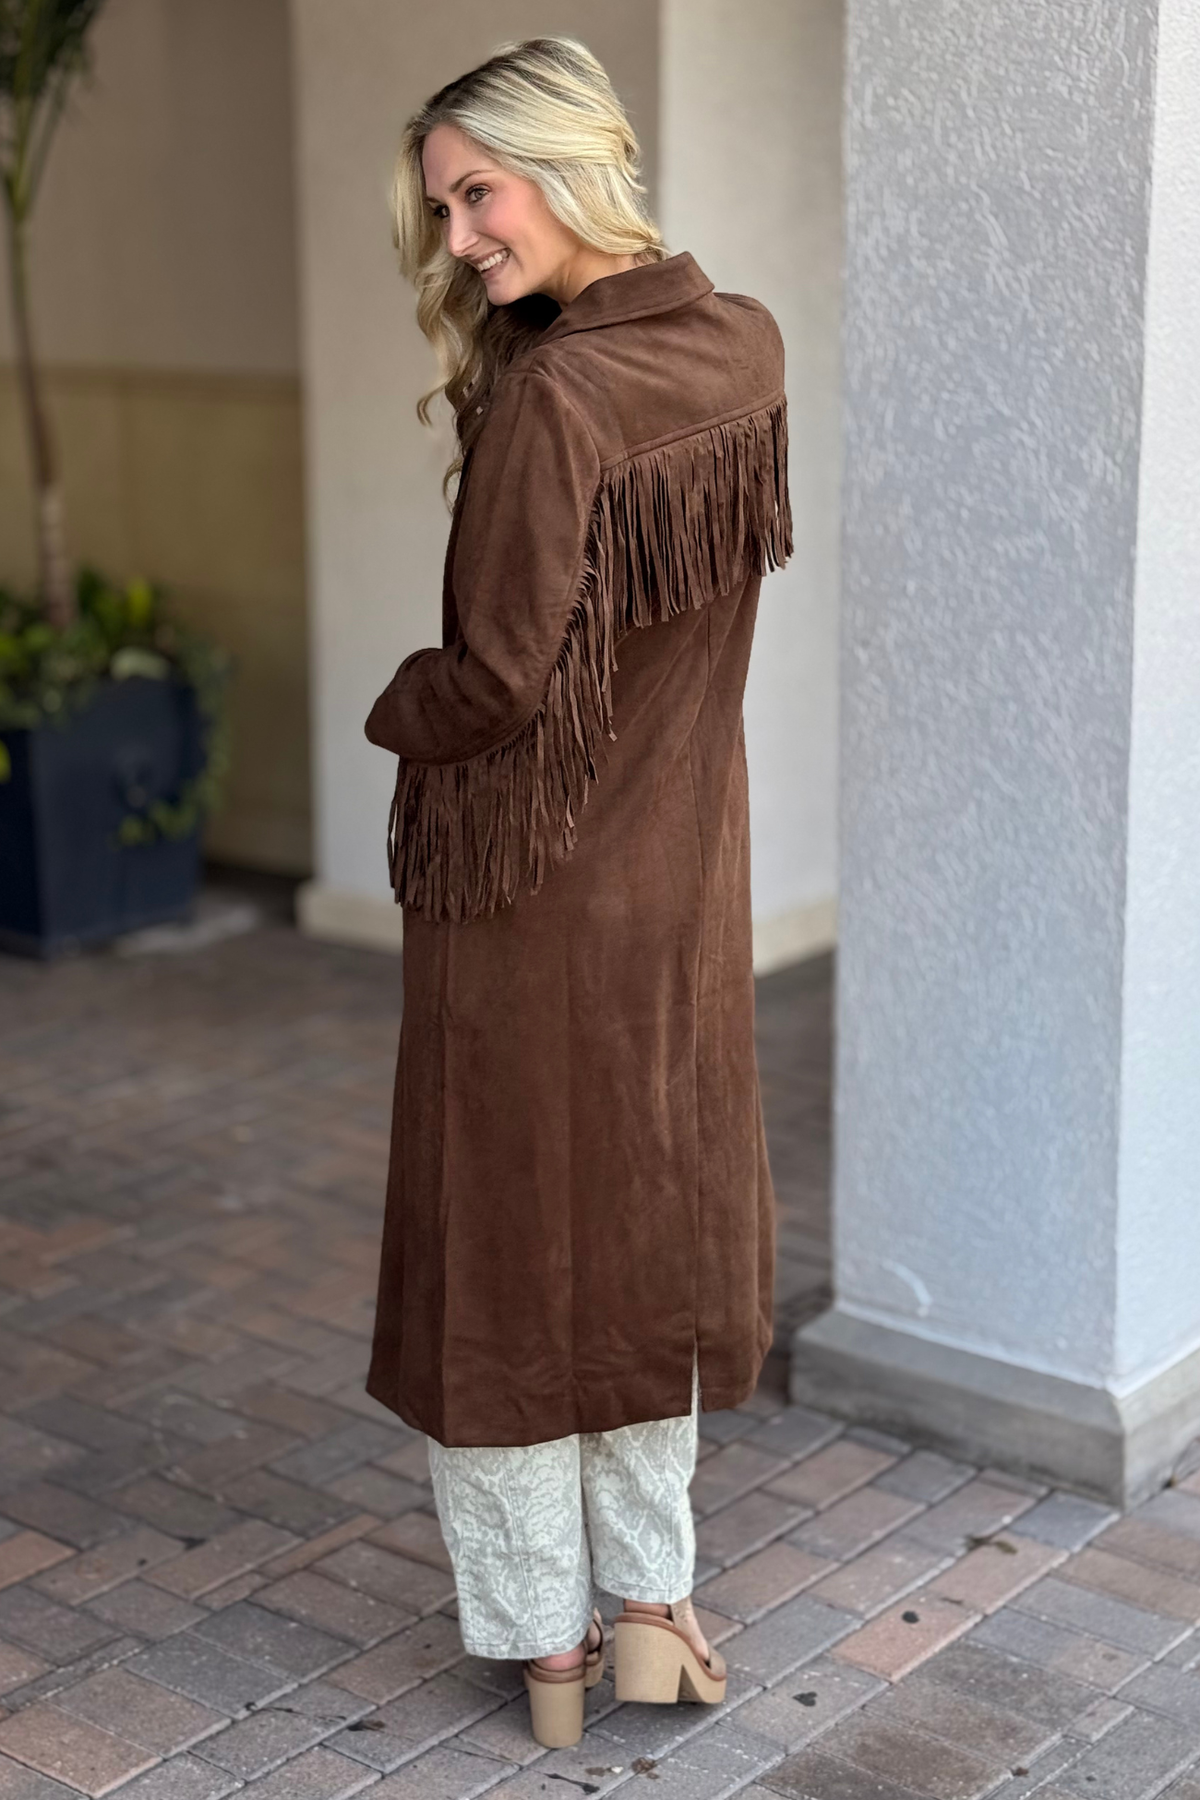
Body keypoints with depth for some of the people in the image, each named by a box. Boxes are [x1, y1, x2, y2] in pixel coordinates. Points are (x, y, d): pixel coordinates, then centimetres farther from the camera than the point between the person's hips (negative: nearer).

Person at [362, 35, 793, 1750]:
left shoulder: (549, 397, -22)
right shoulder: (747, 349, 1)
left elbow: (501, 672, -22)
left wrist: (395, 708, -1)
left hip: (525, 881, -7)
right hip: (685, 870, 7)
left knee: (509, 1243, 9)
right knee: (654, 1219, 19)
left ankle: (546, 1641, 22)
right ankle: (649, 1604, 29)